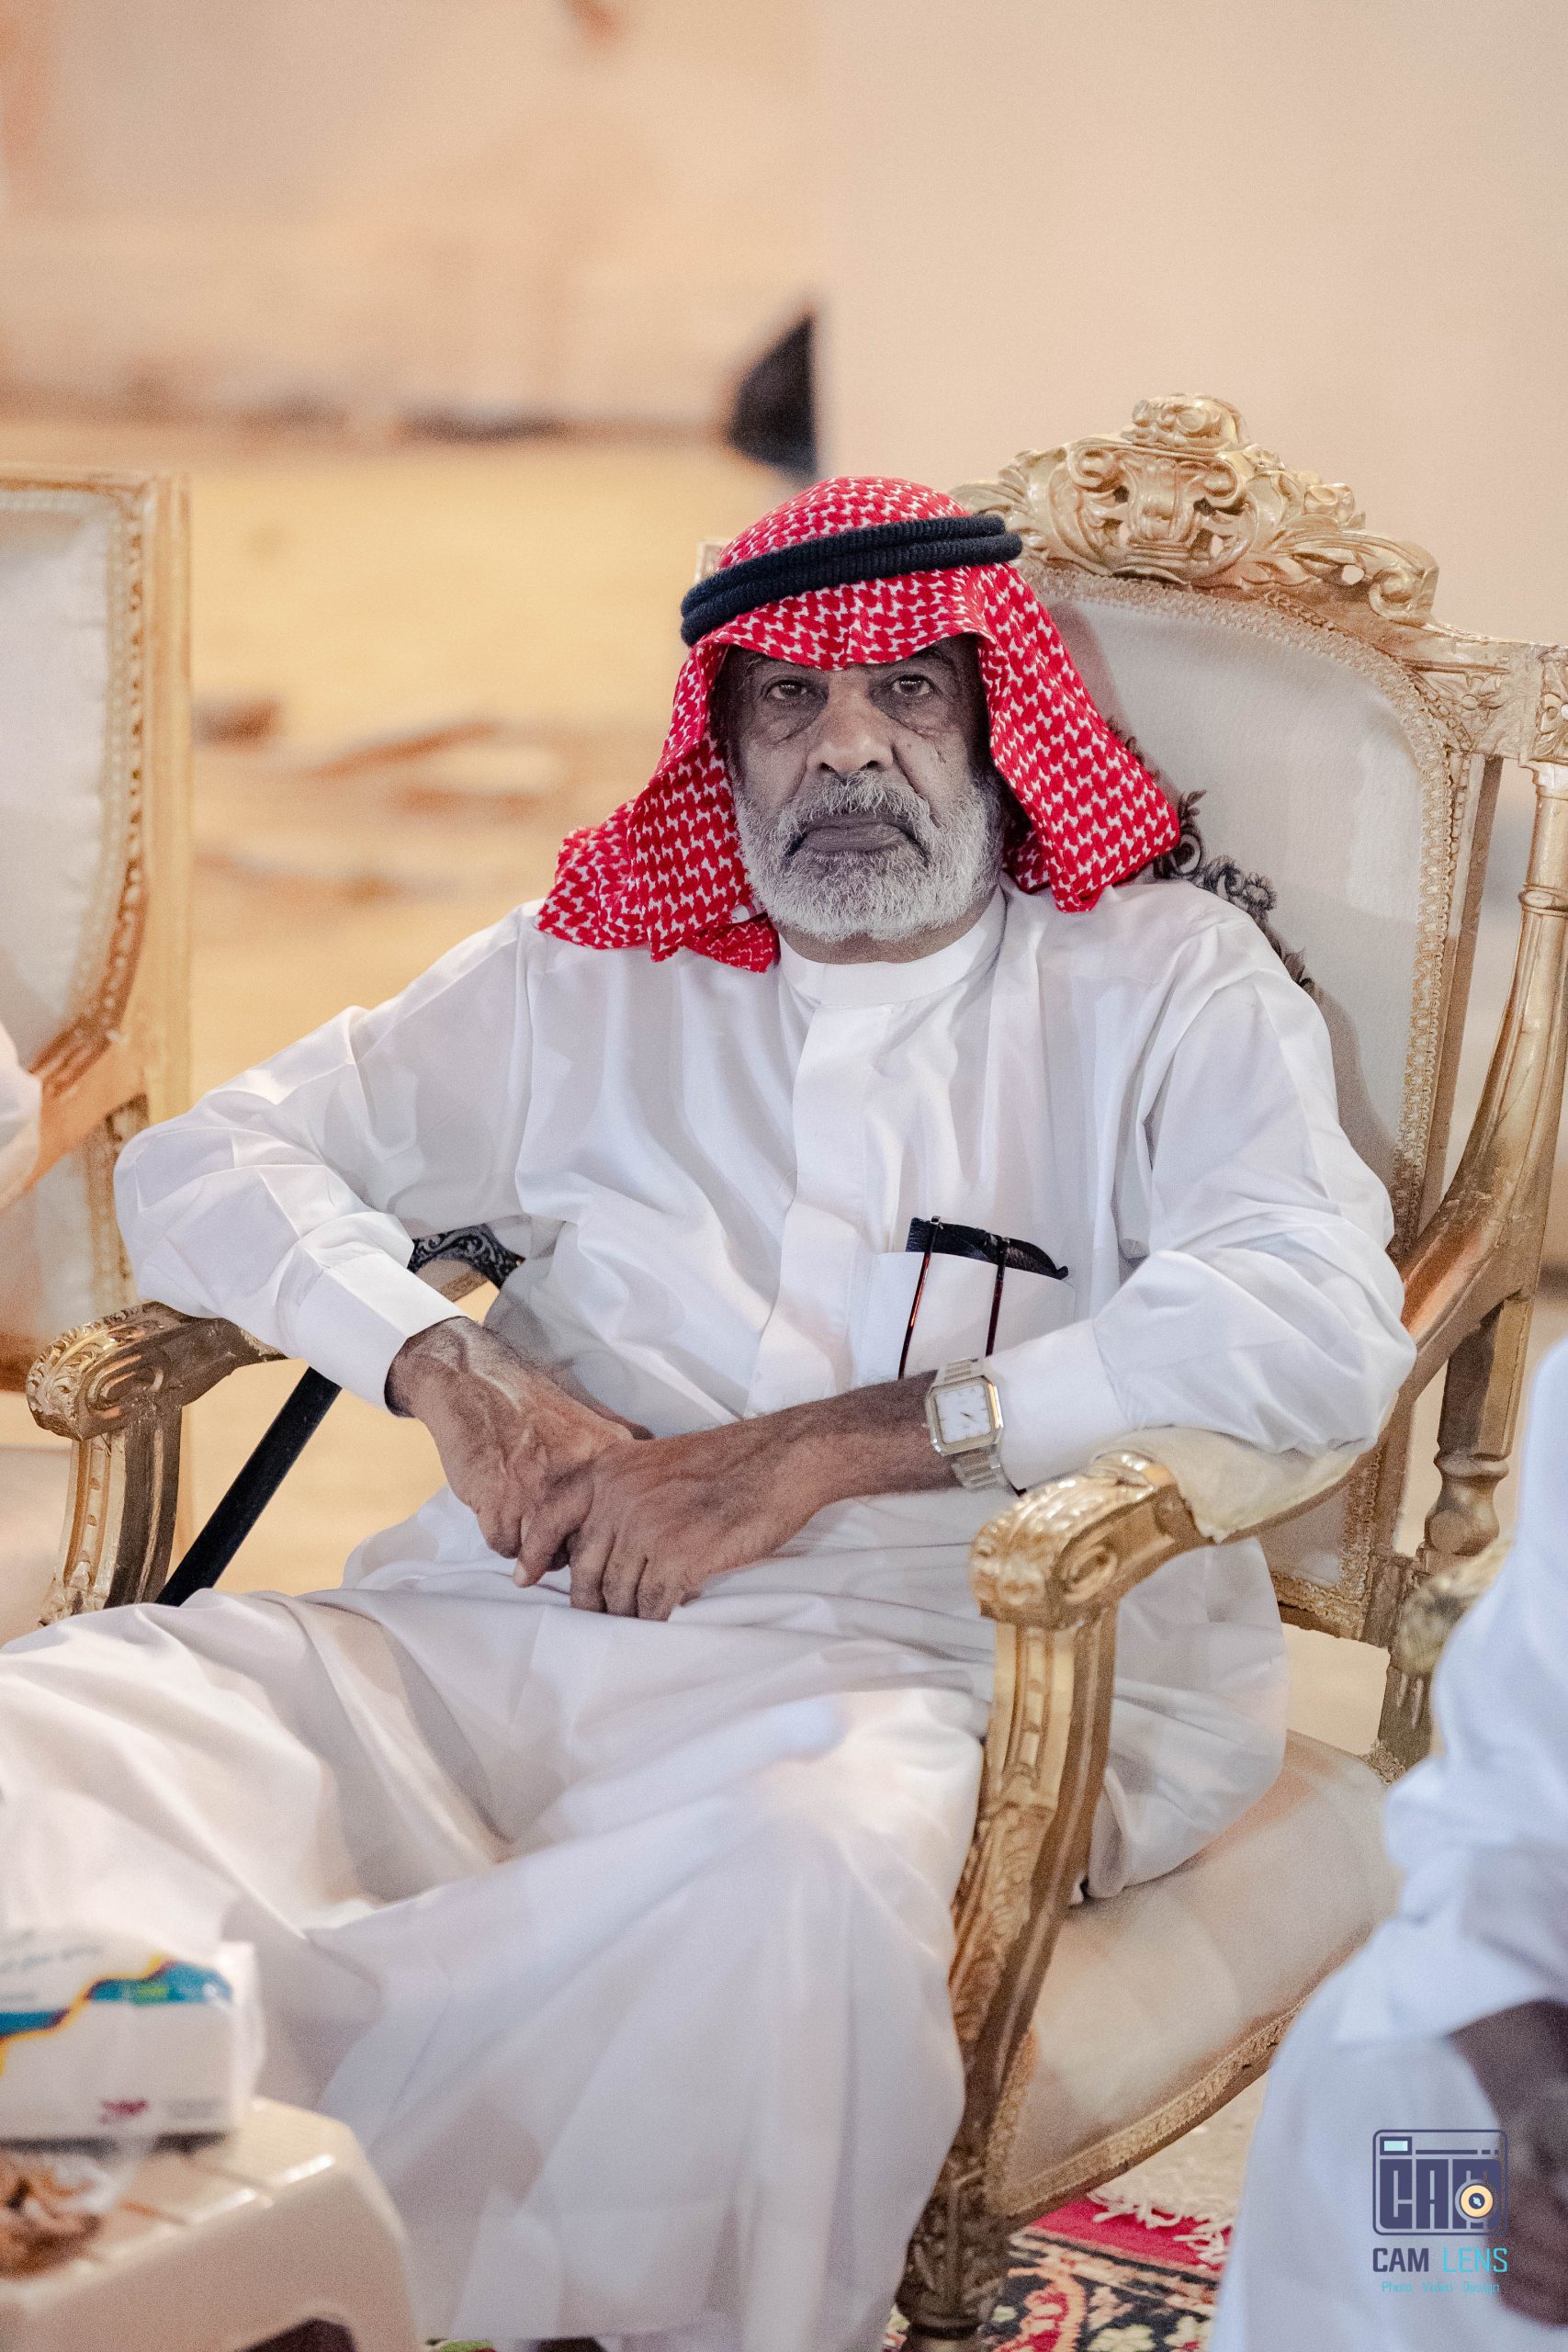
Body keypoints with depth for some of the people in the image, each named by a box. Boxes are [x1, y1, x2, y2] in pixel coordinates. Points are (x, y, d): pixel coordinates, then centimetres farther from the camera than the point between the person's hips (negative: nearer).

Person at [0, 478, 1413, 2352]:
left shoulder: (1167, 982, 12)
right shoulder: (595, 980, 23)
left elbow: (1317, 1325, -7)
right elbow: (205, 1165, 19)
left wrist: (820, 1446, -13)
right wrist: (450, 1372, -3)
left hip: (909, 1658, -3)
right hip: (505, 1620, 4)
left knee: (808, 1877, -41)